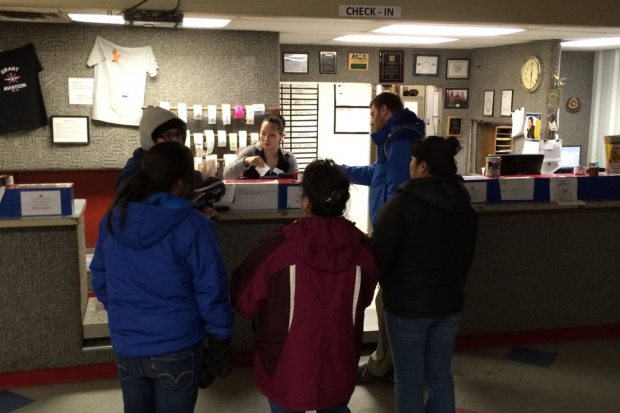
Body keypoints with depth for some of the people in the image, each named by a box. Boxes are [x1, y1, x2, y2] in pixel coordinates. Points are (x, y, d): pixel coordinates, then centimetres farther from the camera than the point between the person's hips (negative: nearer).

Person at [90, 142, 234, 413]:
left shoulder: (113, 219, -2)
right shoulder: (191, 226, -19)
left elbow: (100, 278, 9)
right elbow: (211, 291, -17)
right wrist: (220, 342, -5)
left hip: (126, 346, 5)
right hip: (176, 349, -5)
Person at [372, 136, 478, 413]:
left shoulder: (401, 205, -18)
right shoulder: (465, 208, 3)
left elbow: (379, 257, -17)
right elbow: (467, 258, 13)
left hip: (407, 305, -6)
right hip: (449, 303, 6)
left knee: (409, 382, 8)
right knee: (440, 376, 18)